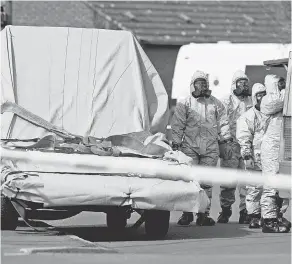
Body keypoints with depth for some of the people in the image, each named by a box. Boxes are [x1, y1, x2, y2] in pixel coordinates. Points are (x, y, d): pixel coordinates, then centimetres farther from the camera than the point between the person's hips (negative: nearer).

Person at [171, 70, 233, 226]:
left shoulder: (215, 104, 13)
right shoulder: (184, 104, 6)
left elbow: (223, 123, 16)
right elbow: (177, 126, 4)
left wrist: (226, 142, 10)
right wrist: (176, 144, -3)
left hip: (210, 148, 2)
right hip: (190, 147, -2)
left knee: (206, 181, 2)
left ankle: (203, 214, 6)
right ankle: (187, 212, 1)